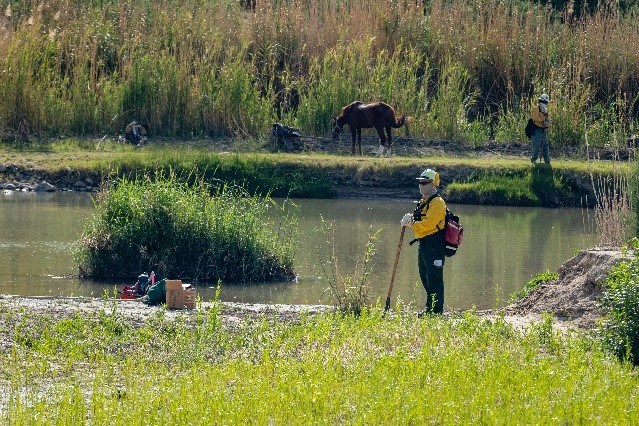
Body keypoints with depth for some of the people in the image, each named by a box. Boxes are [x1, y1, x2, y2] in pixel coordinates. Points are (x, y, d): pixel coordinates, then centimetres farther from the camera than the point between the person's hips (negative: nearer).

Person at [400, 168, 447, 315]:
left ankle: (436, 310, -5)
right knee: (425, 278, 15)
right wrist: (410, 219, -4)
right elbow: (419, 222, 18)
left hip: (434, 246, -10)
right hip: (424, 245, 10)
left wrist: (412, 224, -11)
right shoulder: (423, 202, 19)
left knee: (434, 279, -8)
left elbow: (427, 224, -22)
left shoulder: (437, 203, -13)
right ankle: (430, 308, 23)